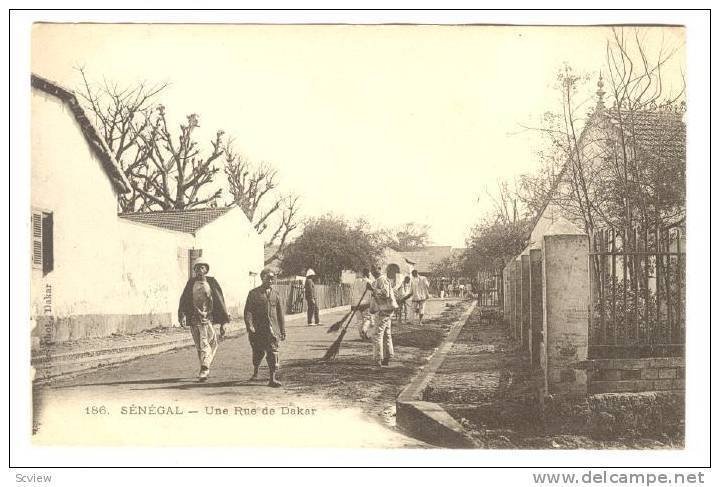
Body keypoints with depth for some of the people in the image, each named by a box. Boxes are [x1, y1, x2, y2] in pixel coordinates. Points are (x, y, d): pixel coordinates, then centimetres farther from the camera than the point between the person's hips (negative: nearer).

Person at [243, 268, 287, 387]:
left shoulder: (275, 294, 12)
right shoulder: (253, 293, 3)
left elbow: (280, 313, 14)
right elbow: (248, 311, -3)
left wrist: (282, 330, 12)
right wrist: (250, 326, -16)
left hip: (272, 329, 1)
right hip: (258, 329, -1)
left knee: (273, 352, -8)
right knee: (258, 352, 9)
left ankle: (272, 379, -9)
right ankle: (255, 372, 35)